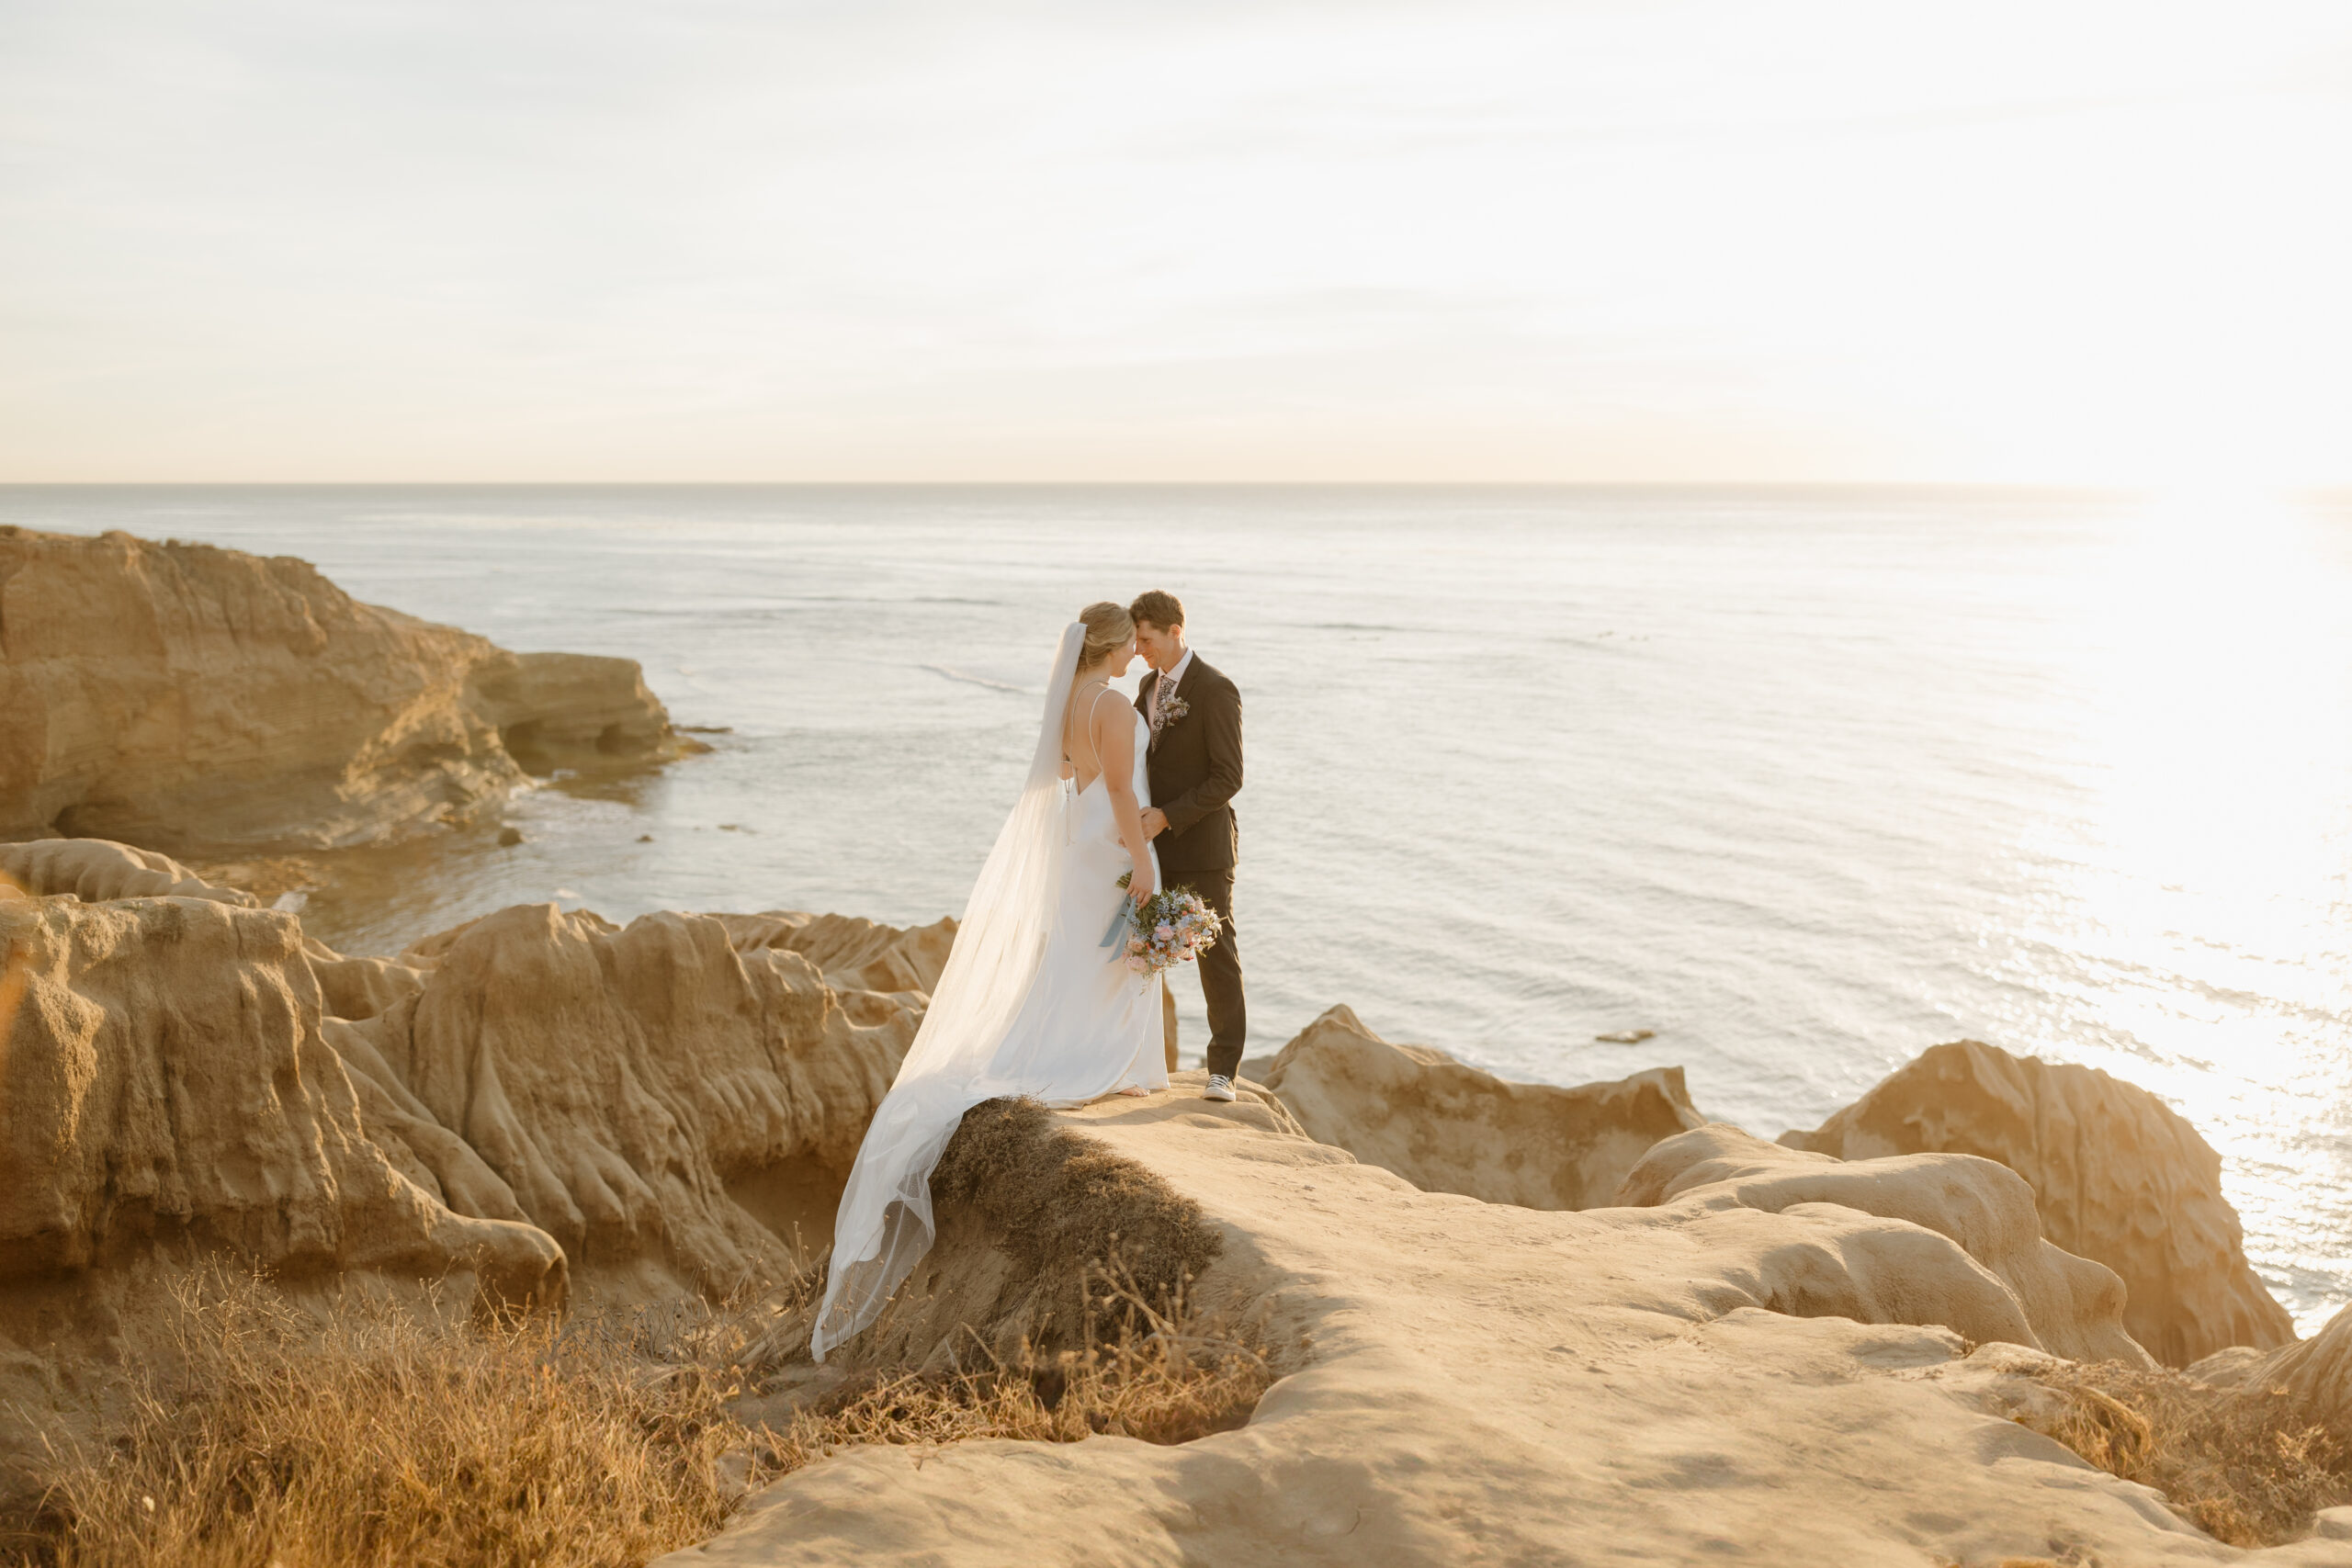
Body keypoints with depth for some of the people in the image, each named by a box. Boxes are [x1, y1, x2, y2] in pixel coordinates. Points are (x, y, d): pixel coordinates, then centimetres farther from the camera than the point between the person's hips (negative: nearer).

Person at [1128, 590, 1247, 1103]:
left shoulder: (1216, 690, -12)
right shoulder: (1149, 686, 12)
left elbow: (1228, 779, -16)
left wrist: (1166, 816, -21)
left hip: (1202, 845, -7)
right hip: (1155, 847, 7)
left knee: (1217, 955, 1)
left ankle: (1223, 1069, 7)